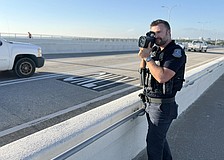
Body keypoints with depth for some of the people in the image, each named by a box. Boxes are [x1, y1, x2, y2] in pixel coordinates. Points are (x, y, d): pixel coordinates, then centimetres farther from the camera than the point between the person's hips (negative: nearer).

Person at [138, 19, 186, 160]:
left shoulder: (176, 52, -15)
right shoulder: (155, 50, 7)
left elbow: (162, 77, -27)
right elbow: (143, 70, 9)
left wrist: (148, 57, -21)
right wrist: (144, 53, -5)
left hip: (163, 105, -7)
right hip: (150, 102, 8)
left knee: (153, 142, 3)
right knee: (159, 137, 24)